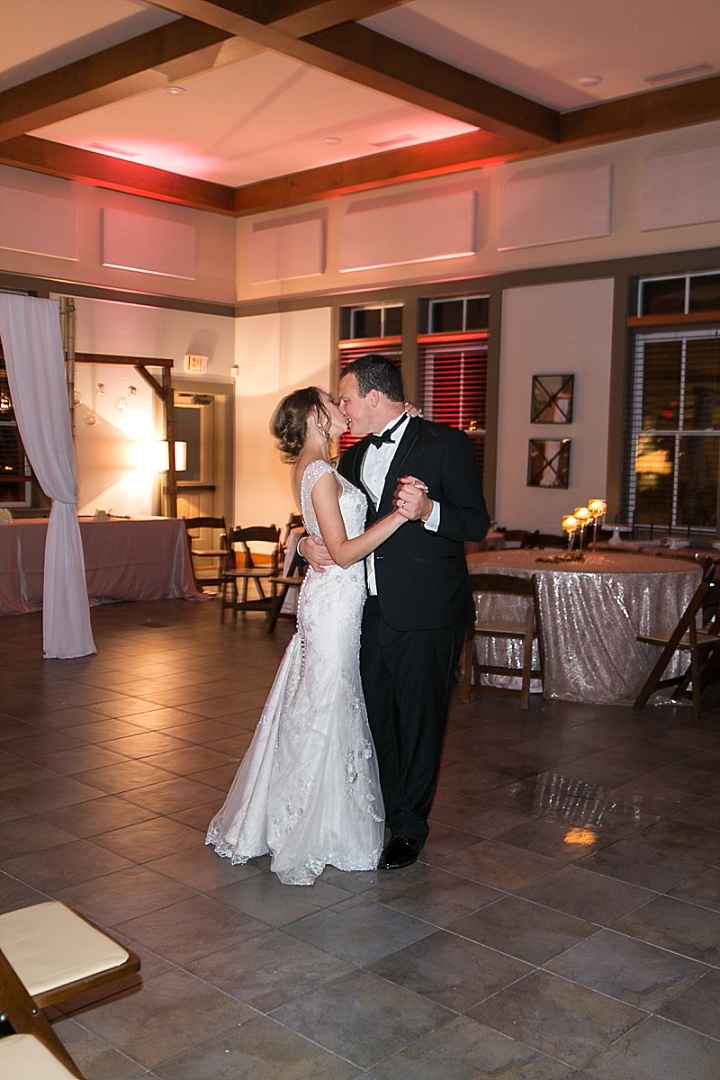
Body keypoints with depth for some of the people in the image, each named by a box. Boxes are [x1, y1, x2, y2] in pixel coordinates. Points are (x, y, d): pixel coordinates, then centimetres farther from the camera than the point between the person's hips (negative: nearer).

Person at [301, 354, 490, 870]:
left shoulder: (447, 444, -7)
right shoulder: (354, 457, 15)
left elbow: (478, 523, -11)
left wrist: (427, 511, -29)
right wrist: (309, 543, -1)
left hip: (427, 615, -6)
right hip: (371, 611, 7)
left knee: (419, 721, 5)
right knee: (375, 717, 14)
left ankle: (410, 827, 22)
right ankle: (381, 812, 31)